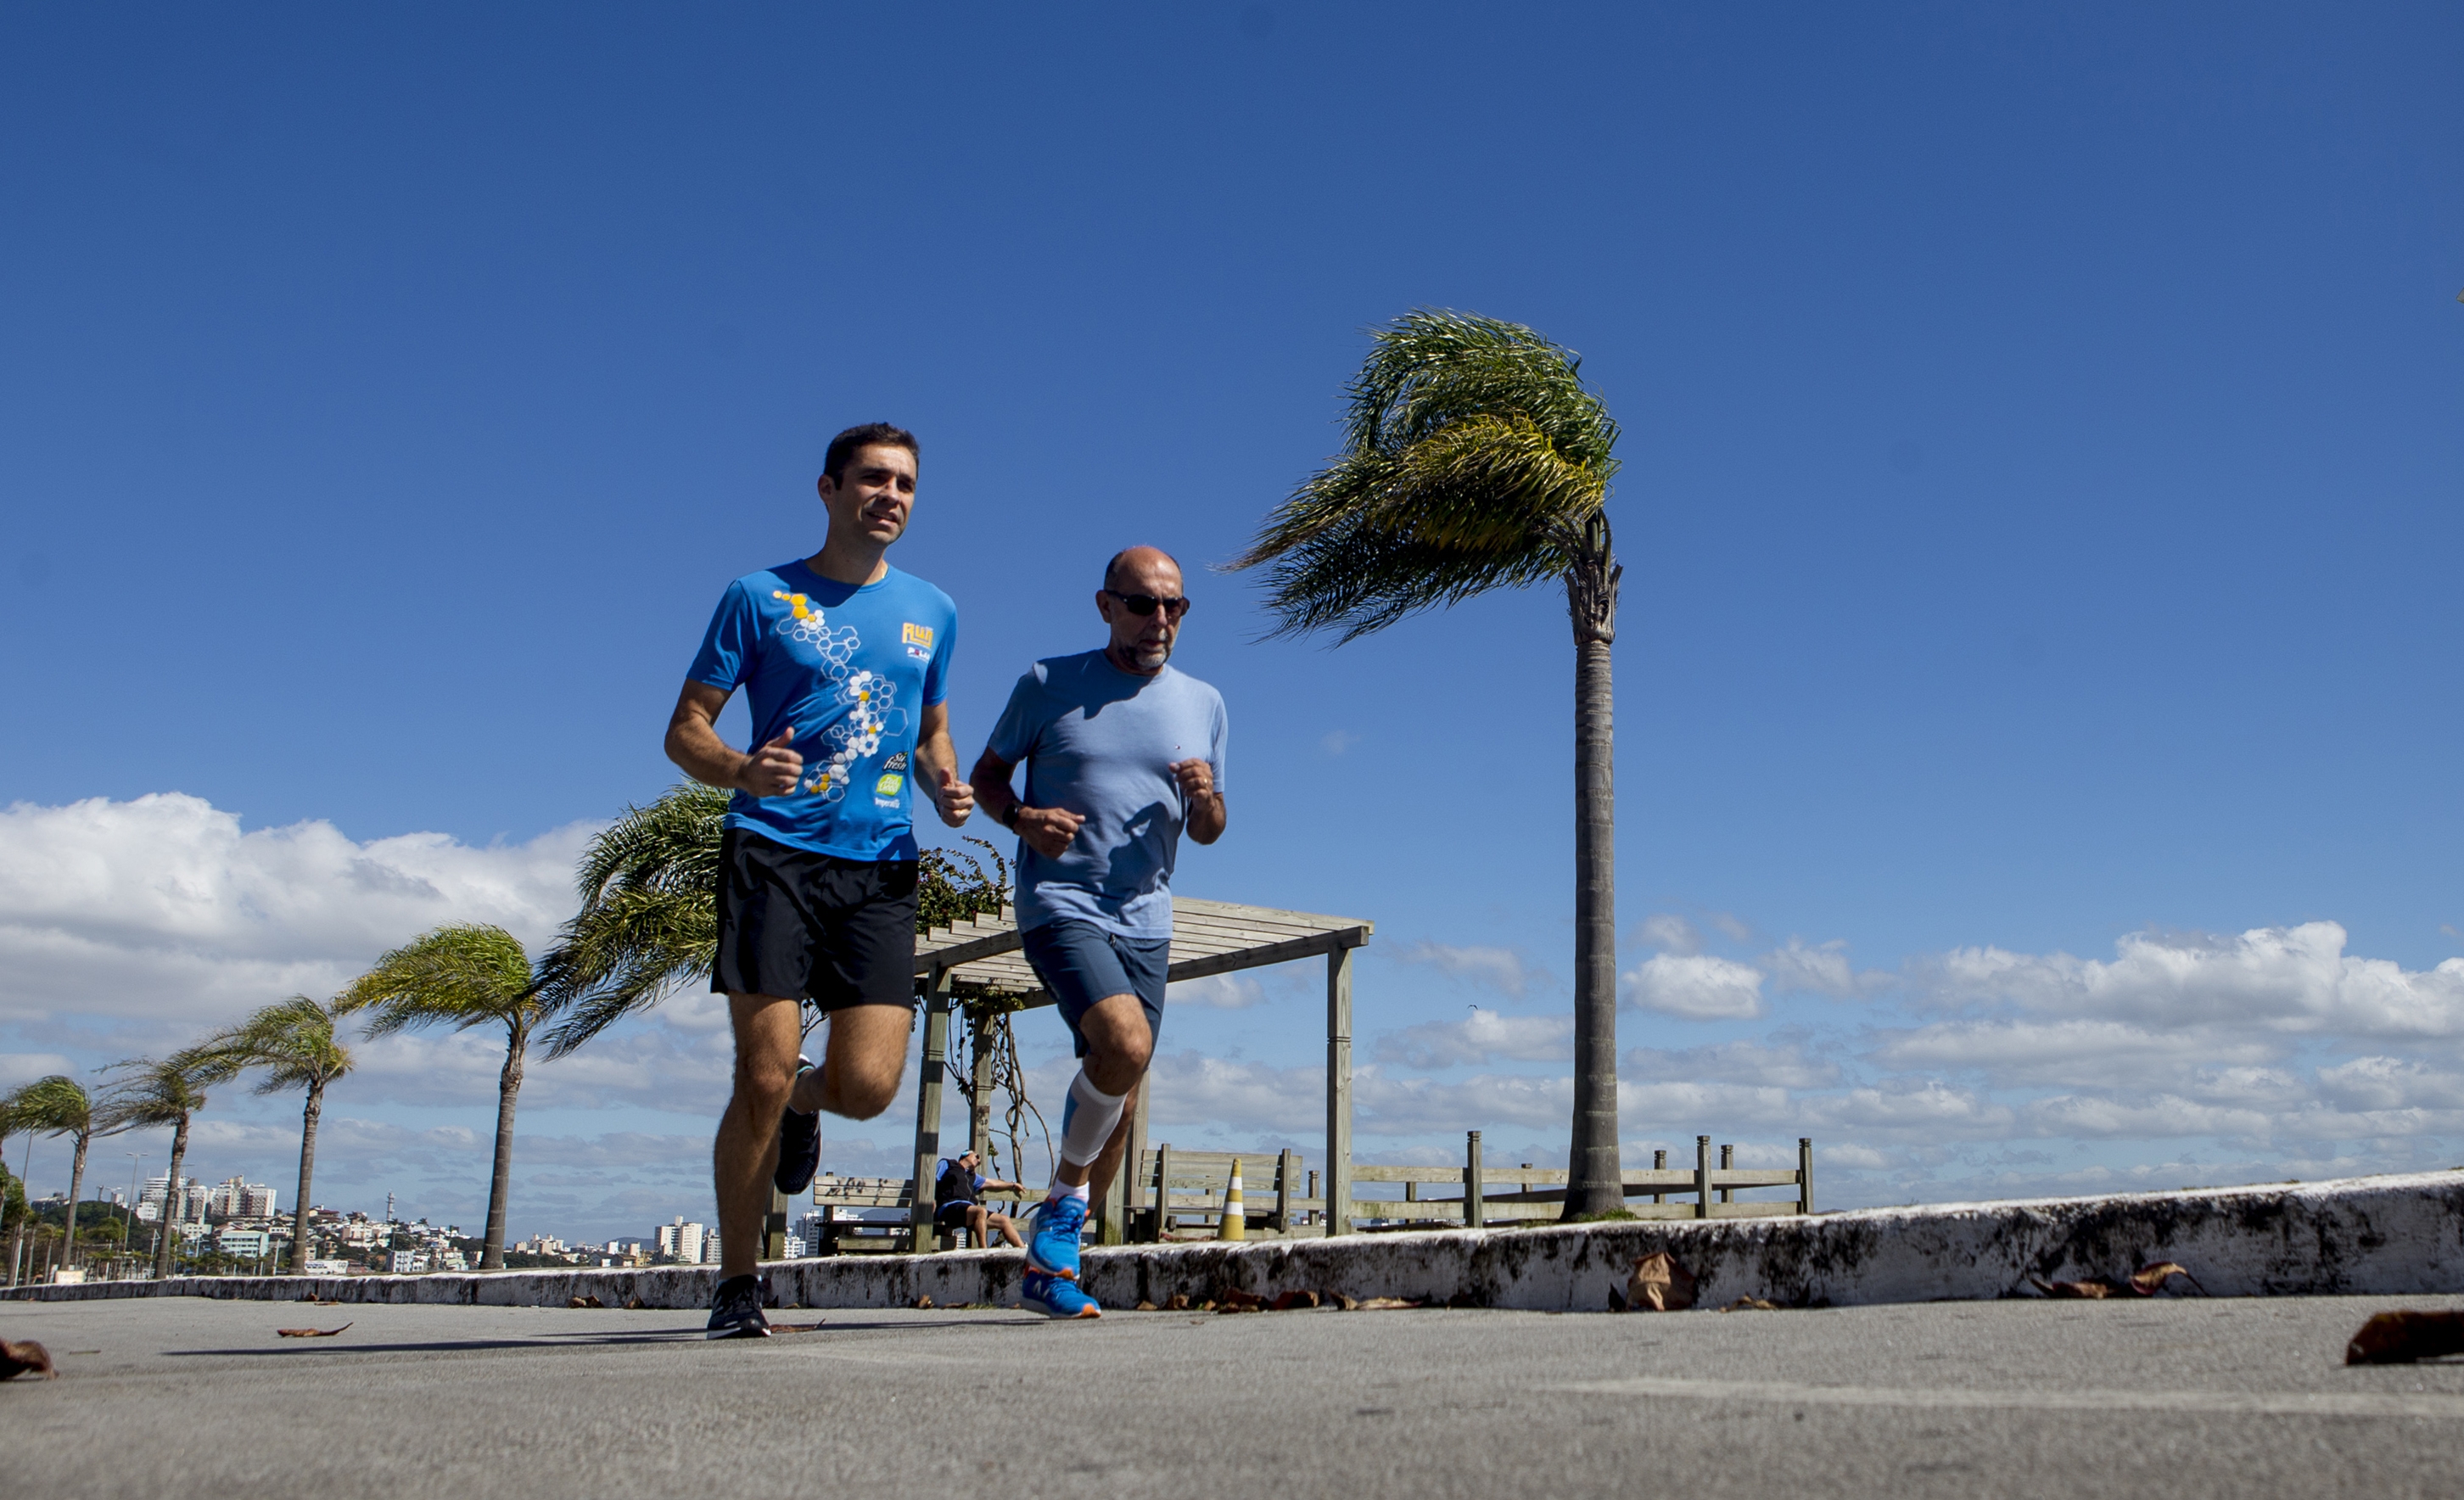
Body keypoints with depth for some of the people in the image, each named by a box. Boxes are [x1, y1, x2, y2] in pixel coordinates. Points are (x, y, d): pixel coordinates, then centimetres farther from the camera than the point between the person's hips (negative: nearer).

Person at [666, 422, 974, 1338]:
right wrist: (741, 770, -18)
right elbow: (685, 730, 4)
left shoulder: (931, 612, 16)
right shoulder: (761, 598, 5)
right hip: (773, 854, -3)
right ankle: (736, 1285, 10)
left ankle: (803, 1105, 30)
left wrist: (947, 786, 5)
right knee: (762, 1076, -9)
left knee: (867, 1083, -9)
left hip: (880, 866, 3)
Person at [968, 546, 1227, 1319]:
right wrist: (1023, 820, -12)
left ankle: (1051, 1261, 23)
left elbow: (1207, 833, 17)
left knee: (1118, 1098, 7)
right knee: (1125, 1044, -26)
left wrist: (1205, 798, -7)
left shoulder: (1202, 704, 11)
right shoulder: (1049, 684, 1)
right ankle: (1065, 1200, -1)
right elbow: (986, 776, 9)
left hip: (1146, 919, 5)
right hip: (1060, 902, -5)